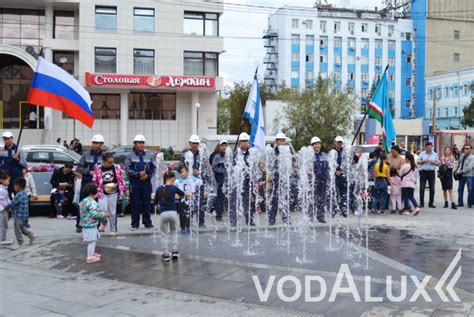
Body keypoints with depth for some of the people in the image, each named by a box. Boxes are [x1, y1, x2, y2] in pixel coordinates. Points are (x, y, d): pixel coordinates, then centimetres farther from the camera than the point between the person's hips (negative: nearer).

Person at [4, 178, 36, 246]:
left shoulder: (19, 195, -21)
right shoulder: (25, 194, 8)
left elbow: (12, 204, -20)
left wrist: (6, 208, -3)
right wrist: (11, 209, 14)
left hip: (19, 216, -9)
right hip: (24, 215, 9)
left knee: (17, 230, 5)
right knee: (22, 228, 24)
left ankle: (20, 243, 12)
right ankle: (31, 235, 13)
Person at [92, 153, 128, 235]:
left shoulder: (117, 167, -4)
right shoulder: (98, 168, -5)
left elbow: (121, 180, 4)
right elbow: (94, 181, 2)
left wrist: (125, 190, 5)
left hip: (113, 193, 1)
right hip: (102, 193, -1)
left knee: (112, 212, 6)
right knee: (103, 209, -18)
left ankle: (113, 230, 17)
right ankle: (103, 223, 10)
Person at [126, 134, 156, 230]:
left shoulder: (150, 155, 7)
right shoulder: (130, 155, 1)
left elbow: (154, 167, 9)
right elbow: (128, 169, -3)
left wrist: (148, 175, -7)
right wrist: (138, 174, -14)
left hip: (147, 182, 2)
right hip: (135, 183, -2)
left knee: (147, 203, 6)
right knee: (135, 203, 1)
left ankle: (147, 222, 14)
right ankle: (135, 224, 9)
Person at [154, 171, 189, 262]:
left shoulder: (159, 189, 4)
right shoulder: (174, 188, 0)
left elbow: (156, 203, 13)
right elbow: (183, 194, 18)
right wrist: (189, 195, 40)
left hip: (163, 214, 0)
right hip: (173, 213, 0)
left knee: (164, 235, 12)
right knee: (173, 232, 22)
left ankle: (166, 255, 11)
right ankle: (174, 251, 16)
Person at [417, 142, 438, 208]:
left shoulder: (435, 154, 11)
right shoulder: (422, 154, 9)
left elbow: (437, 163, 9)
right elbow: (418, 162, 4)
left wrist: (433, 162, -10)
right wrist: (423, 161, -14)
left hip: (431, 172, 1)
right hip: (423, 172, -1)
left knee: (432, 189, 2)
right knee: (422, 188, -5)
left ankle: (431, 203, 10)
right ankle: (421, 203, 1)